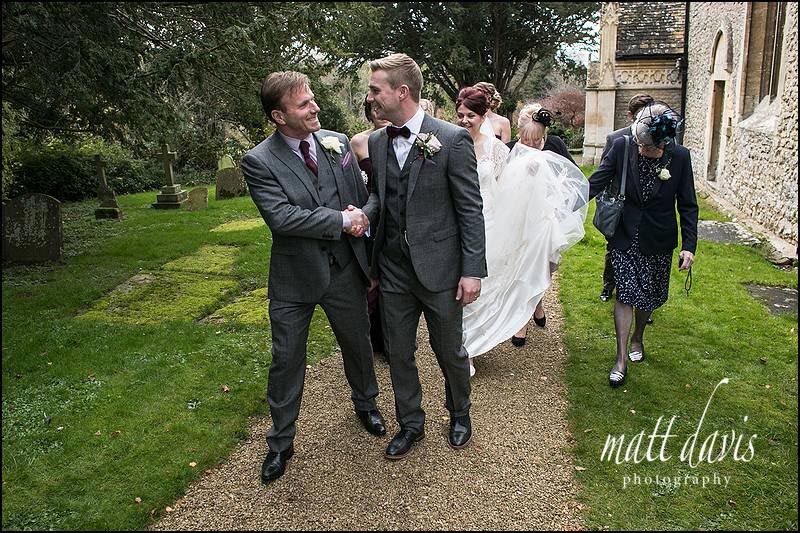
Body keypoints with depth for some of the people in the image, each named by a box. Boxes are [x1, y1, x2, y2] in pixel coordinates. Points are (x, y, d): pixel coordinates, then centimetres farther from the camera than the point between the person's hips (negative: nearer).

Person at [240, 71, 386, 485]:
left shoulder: (337, 143, 0)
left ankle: (366, 403, 50)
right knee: (287, 359, 9)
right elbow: (280, 217, -24)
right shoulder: (259, 162, -13)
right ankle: (281, 441, 30)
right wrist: (343, 220, -23)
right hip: (295, 277, -3)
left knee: (358, 343, 21)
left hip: (345, 268, 3)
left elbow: (365, 197, 7)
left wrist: (364, 215, -16)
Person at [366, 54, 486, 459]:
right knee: (398, 353, 14)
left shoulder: (452, 139, -12)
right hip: (393, 269, 5)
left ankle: (459, 415, 41)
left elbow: (471, 209, -10)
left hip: (439, 269, -4)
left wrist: (473, 270, -13)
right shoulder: (376, 142, 5)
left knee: (450, 351, 13)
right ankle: (410, 423, 37)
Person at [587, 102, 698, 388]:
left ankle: (638, 337, 42)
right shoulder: (622, 147, -14)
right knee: (626, 294, -6)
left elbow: (687, 205, -3)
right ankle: (622, 359, 3)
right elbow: (596, 182, -9)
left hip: (657, 241, 1)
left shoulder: (680, 157, -11)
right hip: (625, 237, -1)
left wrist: (689, 245, -7)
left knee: (647, 296, 13)